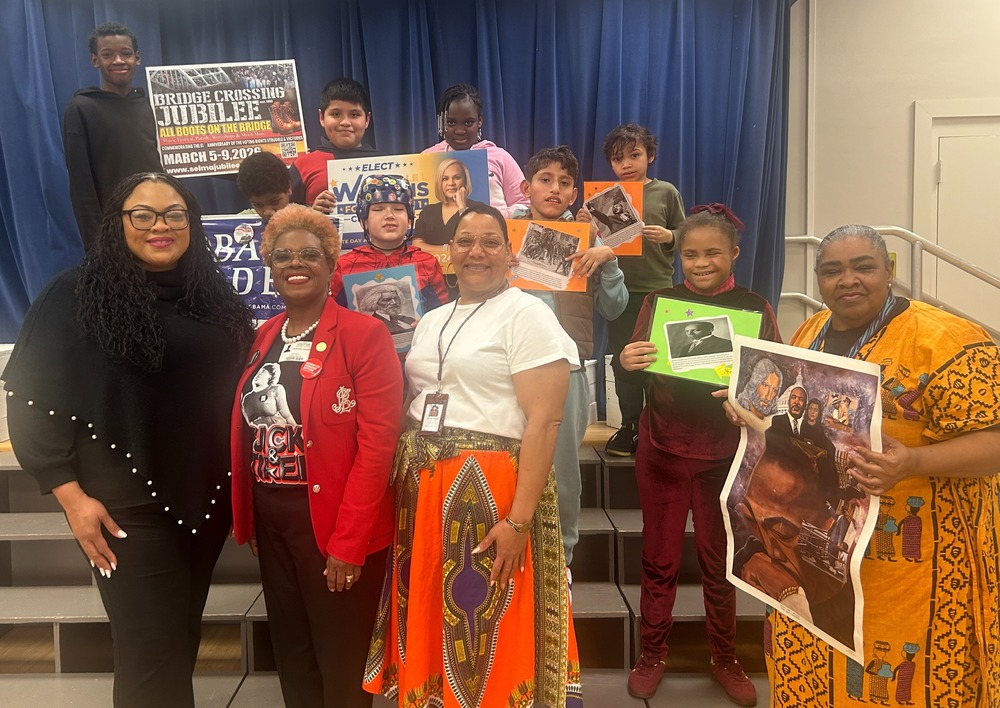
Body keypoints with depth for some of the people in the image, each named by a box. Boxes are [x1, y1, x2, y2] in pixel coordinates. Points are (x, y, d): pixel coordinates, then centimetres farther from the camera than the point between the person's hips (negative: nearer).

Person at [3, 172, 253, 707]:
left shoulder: (213, 296, 8)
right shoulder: (77, 295, -7)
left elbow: (242, 390, 15)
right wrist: (71, 496, -13)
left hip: (207, 495, 5)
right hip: (127, 504, -5)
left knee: (182, 634, 17)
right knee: (151, 649, -1)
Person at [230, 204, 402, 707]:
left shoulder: (364, 334, -12)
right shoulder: (264, 337, 9)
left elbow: (377, 443, -17)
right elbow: (245, 430, 11)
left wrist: (349, 541, -19)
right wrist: (244, 516, 6)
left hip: (337, 526, -6)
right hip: (271, 522, 6)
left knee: (342, 666, 9)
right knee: (291, 657, 19)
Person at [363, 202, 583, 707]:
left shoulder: (526, 314, -7)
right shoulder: (430, 322, 15)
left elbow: (543, 422, -14)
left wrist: (519, 520, -19)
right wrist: (403, 487, 11)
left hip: (491, 493, -6)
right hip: (421, 489, 7)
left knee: (488, 639, 4)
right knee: (429, 626, 15)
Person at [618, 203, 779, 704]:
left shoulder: (754, 308, 0)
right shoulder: (659, 301, 2)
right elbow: (638, 377, -1)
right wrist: (627, 362, -24)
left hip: (725, 451, 0)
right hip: (663, 447, 0)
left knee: (720, 560, 11)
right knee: (659, 559, 9)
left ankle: (725, 660, 31)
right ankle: (652, 655, 27)